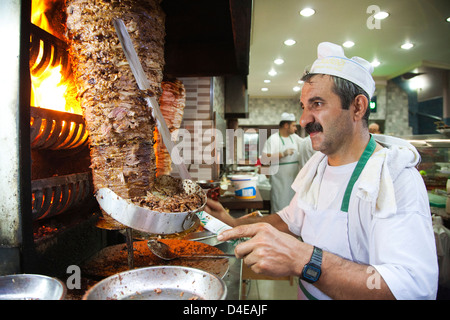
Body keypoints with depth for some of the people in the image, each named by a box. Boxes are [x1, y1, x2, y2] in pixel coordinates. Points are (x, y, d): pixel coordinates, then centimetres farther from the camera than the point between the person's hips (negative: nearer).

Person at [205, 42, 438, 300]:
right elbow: (292, 220, 9)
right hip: (306, 293, 6)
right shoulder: (318, 164, -2)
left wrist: (303, 259, -46)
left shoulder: (398, 179, -26)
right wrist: (234, 223, -4)